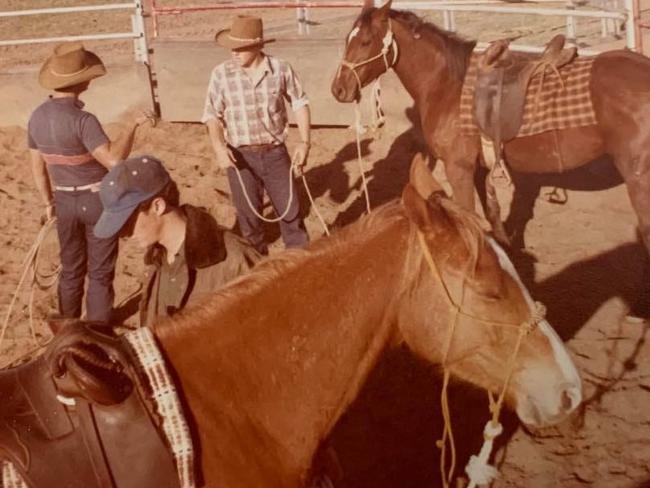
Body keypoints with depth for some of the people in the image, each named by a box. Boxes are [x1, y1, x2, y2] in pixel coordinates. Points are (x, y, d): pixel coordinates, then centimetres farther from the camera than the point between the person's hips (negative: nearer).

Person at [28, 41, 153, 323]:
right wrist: (132, 125, -22)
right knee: (100, 272, 8)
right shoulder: (82, 120, -25)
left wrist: (48, 202, 18)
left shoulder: (37, 117, -2)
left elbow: (38, 168, 6)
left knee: (71, 269, 20)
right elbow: (114, 159, -32)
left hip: (64, 201, 6)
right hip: (97, 200, -6)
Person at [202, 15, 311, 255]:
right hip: (240, 156, 0)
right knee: (248, 214, 11)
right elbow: (212, 115, -4)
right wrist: (219, 147, -20)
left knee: (290, 209, 8)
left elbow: (300, 104, 4)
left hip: (275, 152, 0)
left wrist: (304, 142, -4)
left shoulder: (281, 69, -8)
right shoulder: (222, 74, -9)